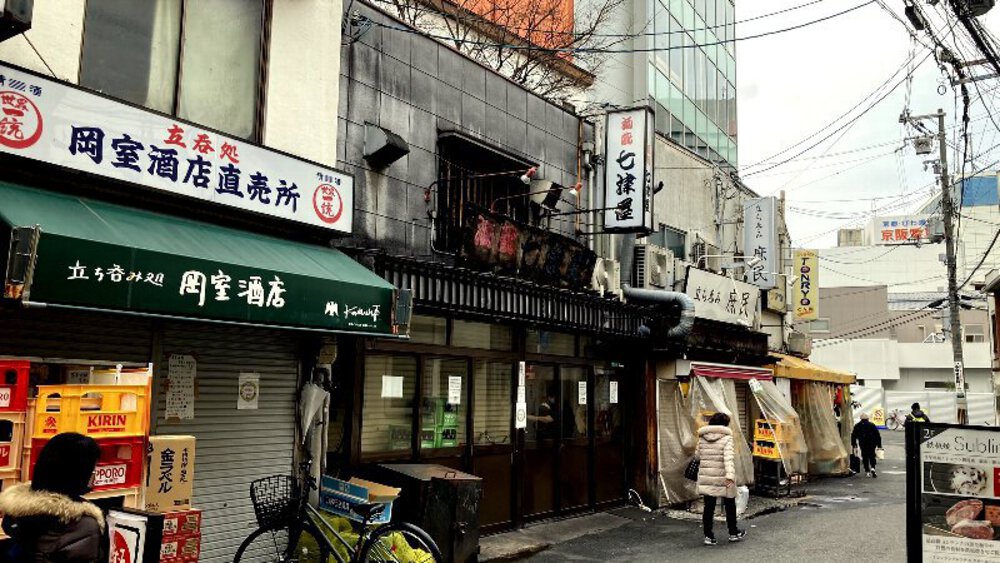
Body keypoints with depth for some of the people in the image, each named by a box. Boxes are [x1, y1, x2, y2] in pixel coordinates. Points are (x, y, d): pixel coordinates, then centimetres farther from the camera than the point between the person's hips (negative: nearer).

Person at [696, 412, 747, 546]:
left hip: (706, 478, 4)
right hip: (722, 478, -4)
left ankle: (708, 536, 7)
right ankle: (733, 533, 28)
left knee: (708, 507, 8)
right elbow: (728, 457, -23)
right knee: (730, 505, 15)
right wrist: (730, 475, -31)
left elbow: (698, 455, 12)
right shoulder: (726, 438, -11)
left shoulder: (702, 438, 4)